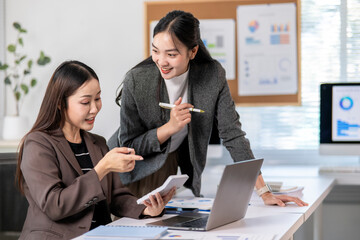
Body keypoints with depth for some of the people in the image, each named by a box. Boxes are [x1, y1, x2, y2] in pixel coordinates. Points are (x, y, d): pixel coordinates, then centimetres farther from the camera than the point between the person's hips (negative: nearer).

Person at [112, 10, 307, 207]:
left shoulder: (213, 75, -18)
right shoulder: (136, 80, -24)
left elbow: (233, 134, -15)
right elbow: (129, 145, -15)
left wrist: (264, 192, -20)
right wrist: (170, 127, -29)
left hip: (173, 164, 2)